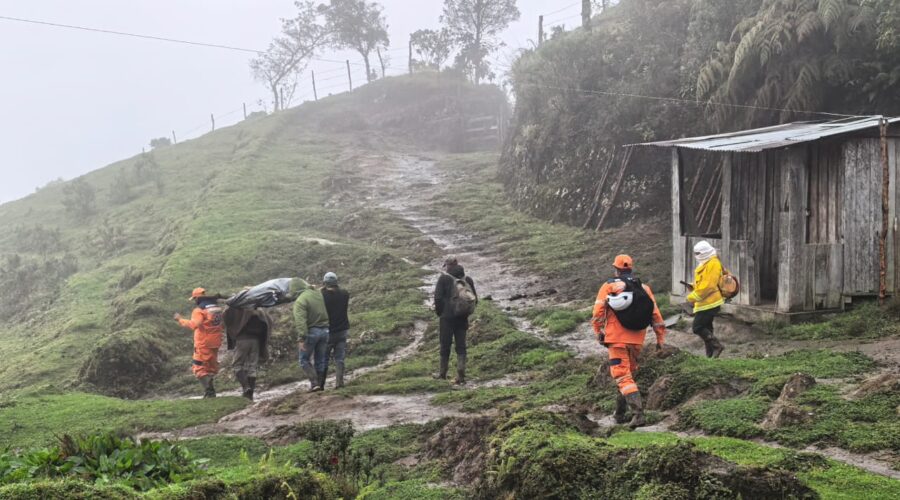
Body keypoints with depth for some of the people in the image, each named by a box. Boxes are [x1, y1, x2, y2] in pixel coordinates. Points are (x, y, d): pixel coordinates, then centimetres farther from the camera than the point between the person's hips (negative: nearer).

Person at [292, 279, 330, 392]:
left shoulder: (300, 301, -16)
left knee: (304, 359, 7)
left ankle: (314, 383, -5)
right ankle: (320, 384, 17)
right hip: (324, 330, 6)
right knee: (320, 360, 14)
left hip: (311, 331, -6)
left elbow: (300, 320, -23)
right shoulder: (320, 294, 3)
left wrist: (302, 338, -24)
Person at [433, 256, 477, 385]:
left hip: (447, 316, -3)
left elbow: (438, 297, -13)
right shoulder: (468, 279, 6)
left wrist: (439, 312, 3)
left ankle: (443, 373, 20)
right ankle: (461, 375, -1)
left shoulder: (444, 278, -7)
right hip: (463, 318, 4)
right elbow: (475, 299, 7)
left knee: (445, 345, 9)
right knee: (461, 345, 6)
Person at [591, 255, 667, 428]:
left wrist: (599, 332, 5)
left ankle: (638, 413, -22)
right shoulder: (644, 288, 8)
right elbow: (656, 315, 6)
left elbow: (598, 313, -8)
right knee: (628, 373, 20)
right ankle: (619, 413, 27)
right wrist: (660, 338, 12)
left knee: (622, 376, -6)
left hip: (616, 339, -4)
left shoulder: (608, 287, -3)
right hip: (637, 340, 4)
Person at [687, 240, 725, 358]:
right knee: (706, 328, 15)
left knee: (697, 327, -9)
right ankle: (711, 354, 21)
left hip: (709, 303, -10)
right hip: (708, 303, 10)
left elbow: (707, 286, -24)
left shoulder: (713, 265, -17)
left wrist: (692, 297, -17)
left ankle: (716, 346, -6)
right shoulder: (706, 264, 14)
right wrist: (692, 287, 3)